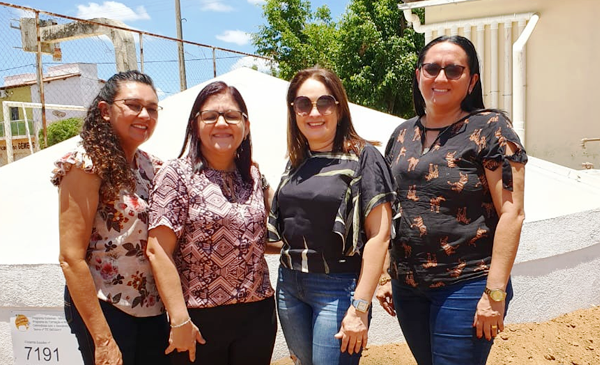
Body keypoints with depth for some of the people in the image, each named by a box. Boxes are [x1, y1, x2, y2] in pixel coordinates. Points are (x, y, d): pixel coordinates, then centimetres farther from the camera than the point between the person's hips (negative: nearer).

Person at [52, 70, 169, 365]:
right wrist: (103, 340, -18)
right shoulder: (87, 164, -14)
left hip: (152, 308, 6)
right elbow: (71, 258, -17)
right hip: (105, 308, -6)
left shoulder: (152, 166, 5)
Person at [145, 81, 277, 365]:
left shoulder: (254, 177, 6)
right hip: (201, 320, -4)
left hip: (259, 313, 5)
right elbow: (158, 251, -13)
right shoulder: (177, 175, -8)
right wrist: (180, 320, -15)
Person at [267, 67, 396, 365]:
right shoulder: (296, 162, 9)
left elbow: (378, 236, -13)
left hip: (338, 287, -6)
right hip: (289, 284, 6)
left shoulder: (362, 157, -8)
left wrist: (360, 307, -16)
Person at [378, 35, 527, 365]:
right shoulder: (403, 134, 8)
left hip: (465, 287, -5)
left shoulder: (489, 129, -8)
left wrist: (495, 293, -17)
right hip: (407, 288, 6)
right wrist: (387, 276, 11)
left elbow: (511, 213, -13)